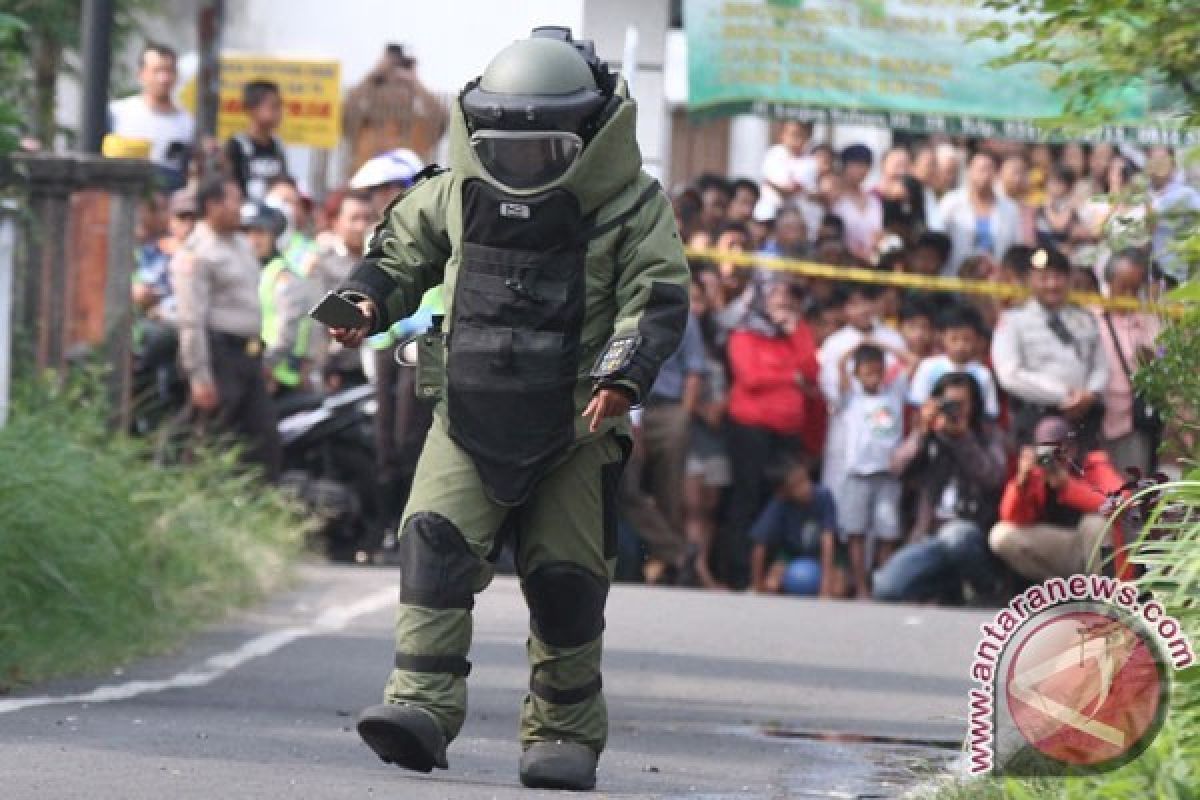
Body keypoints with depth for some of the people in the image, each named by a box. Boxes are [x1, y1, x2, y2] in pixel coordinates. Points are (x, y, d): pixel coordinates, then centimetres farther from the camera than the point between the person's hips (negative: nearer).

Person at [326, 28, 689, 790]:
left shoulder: (632, 206, -3)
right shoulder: (456, 195, 7)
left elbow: (657, 299, -9)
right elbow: (402, 254, 19)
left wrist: (624, 376, -25)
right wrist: (367, 301, -3)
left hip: (577, 429, -2)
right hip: (469, 417, 2)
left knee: (566, 580, 3)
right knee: (436, 542, -17)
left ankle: (566, 733, 16)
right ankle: (423, 707, -22)